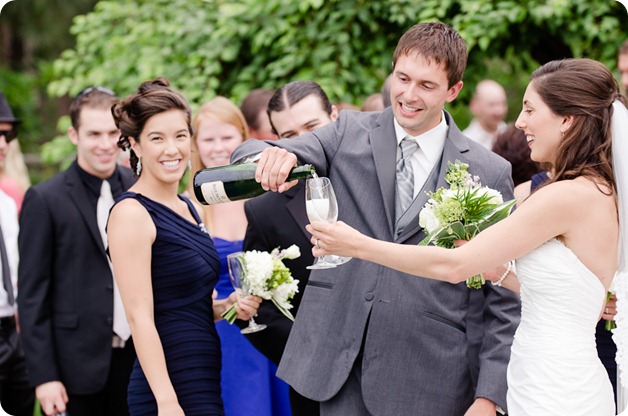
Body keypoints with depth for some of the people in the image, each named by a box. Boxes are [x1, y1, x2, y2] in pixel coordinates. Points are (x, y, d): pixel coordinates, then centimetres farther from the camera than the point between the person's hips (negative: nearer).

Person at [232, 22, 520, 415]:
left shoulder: (490, 173, 0)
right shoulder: (349, 133, 5)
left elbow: (504, 299, 1)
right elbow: (249, 156, -5)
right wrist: (272, 156, -29)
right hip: (341, 365, 2)